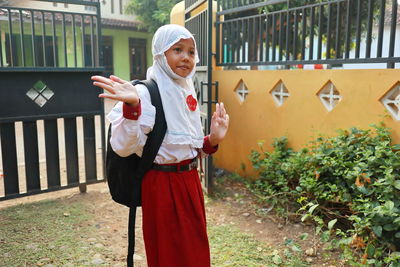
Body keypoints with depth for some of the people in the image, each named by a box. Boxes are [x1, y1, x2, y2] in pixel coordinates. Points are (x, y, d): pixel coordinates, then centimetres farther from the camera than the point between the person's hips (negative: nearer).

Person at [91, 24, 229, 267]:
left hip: (190, 181, 7)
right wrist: (132, 107, -39)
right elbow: (123, 147, -26)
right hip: (163, 185, -7)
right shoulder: (146, 93, -15)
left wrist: (213, 140, -3)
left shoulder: (188, 92, 7)